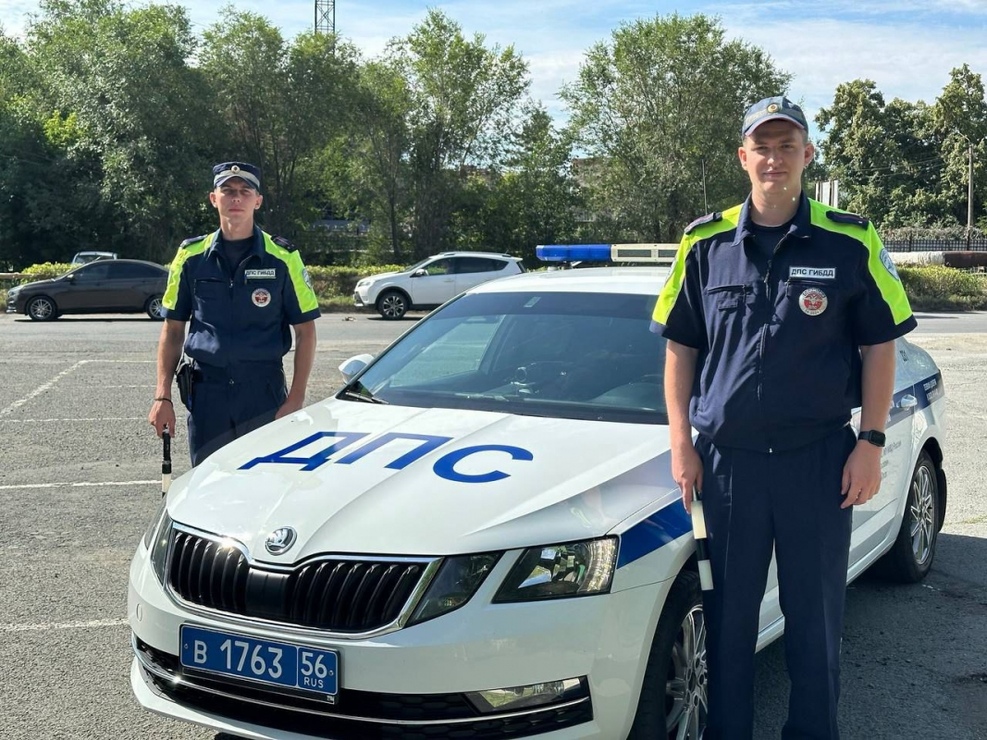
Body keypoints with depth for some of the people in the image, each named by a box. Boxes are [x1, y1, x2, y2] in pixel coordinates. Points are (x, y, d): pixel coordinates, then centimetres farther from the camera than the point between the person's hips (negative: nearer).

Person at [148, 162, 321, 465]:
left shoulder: (282, 258, 0)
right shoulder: (191, 256, 6)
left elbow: (305, 331, 1)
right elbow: (173, 329, 10)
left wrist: (296, 400, -8)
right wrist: (162, 396, 2)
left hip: (265, 392, -2)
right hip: (207, 392, 2)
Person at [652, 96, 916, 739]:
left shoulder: (850, 242, -1)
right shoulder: (706, 244, 3)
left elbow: (879, 346, 2)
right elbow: (680, 348, 7)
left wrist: (870, 443, -5)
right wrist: (681, 442, 0)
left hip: (820, 458, -1)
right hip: (727, 459, 1)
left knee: (817, 616, 10)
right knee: (727, 615, 10)